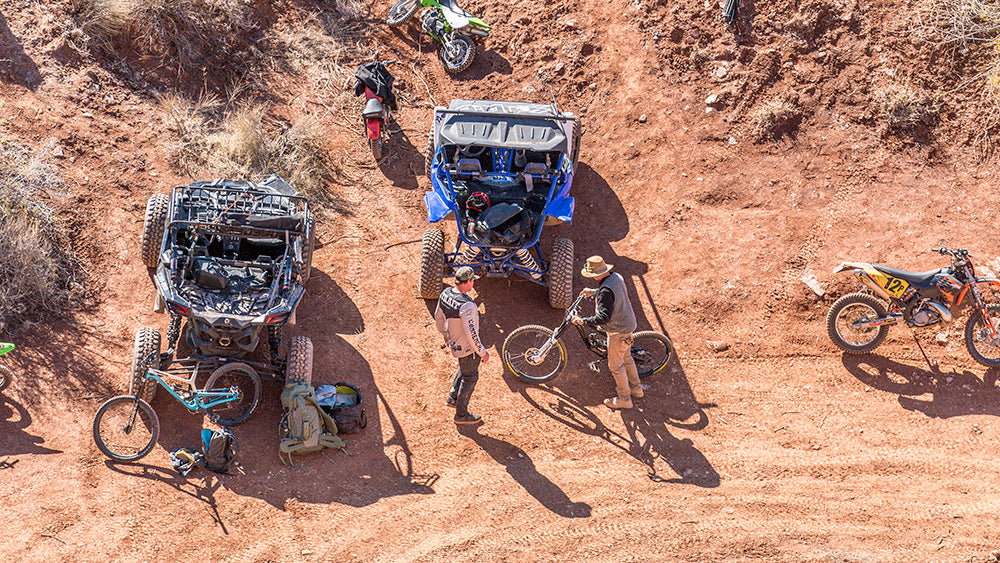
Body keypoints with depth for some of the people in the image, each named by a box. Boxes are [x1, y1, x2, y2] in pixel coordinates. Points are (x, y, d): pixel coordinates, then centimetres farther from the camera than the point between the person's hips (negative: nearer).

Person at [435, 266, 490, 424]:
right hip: (468, 346, -8)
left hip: (453, 341, 8)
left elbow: (438, 317, 6)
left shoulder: (445, 293, -9)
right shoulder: (466, 305, -35)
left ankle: (453, 398, 40)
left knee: (465, 368, 32)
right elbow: (471, 334, -31)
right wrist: (483, 352, -17)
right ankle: (461, 414, 28)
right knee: (470, 377, 13)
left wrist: (445, 334, 24)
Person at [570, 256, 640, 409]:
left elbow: (604, 317, -32)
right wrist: (594, 292, 16)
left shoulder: (606, 290, -32)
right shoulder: (617, 277, -5)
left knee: (615, 365, 9)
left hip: (618, 331, -9)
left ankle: (624, 399, 23)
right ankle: (636, 389, 43)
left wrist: (583, 321, -28)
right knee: (626, 357, 27)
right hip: (628, 324, 9)